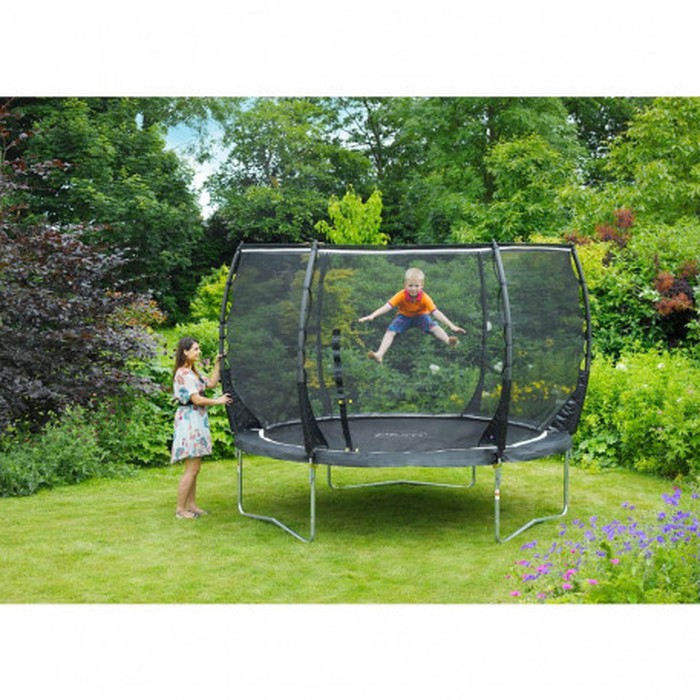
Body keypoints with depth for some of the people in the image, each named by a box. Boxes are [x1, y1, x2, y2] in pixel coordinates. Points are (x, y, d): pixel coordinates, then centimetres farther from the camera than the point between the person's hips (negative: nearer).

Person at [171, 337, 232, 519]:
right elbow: (197, 399, -19)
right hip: (189, 420, -10)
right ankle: (180, 509, 0)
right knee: (192, 468, -7)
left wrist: (218, 364, 15)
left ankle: (192, 505, 19)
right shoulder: (183, 374, -16)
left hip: (197, 421, 10)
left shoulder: (193, 372, 14)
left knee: (194, 467, 12)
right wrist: (218, 401, -7)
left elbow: (211, 383, 16)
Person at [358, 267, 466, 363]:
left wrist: (452, 326, -36)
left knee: (434, 326, -27)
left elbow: (436, 312, -28)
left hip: (420, 316, 0)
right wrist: (372, 316, -46)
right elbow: (387, 306, -32)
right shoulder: (401, 295, -25)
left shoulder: (424, 298, -24)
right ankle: (380, 354, -35)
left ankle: (448, 340, -48)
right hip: (404, 316, 0)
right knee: (390, 331, -22)